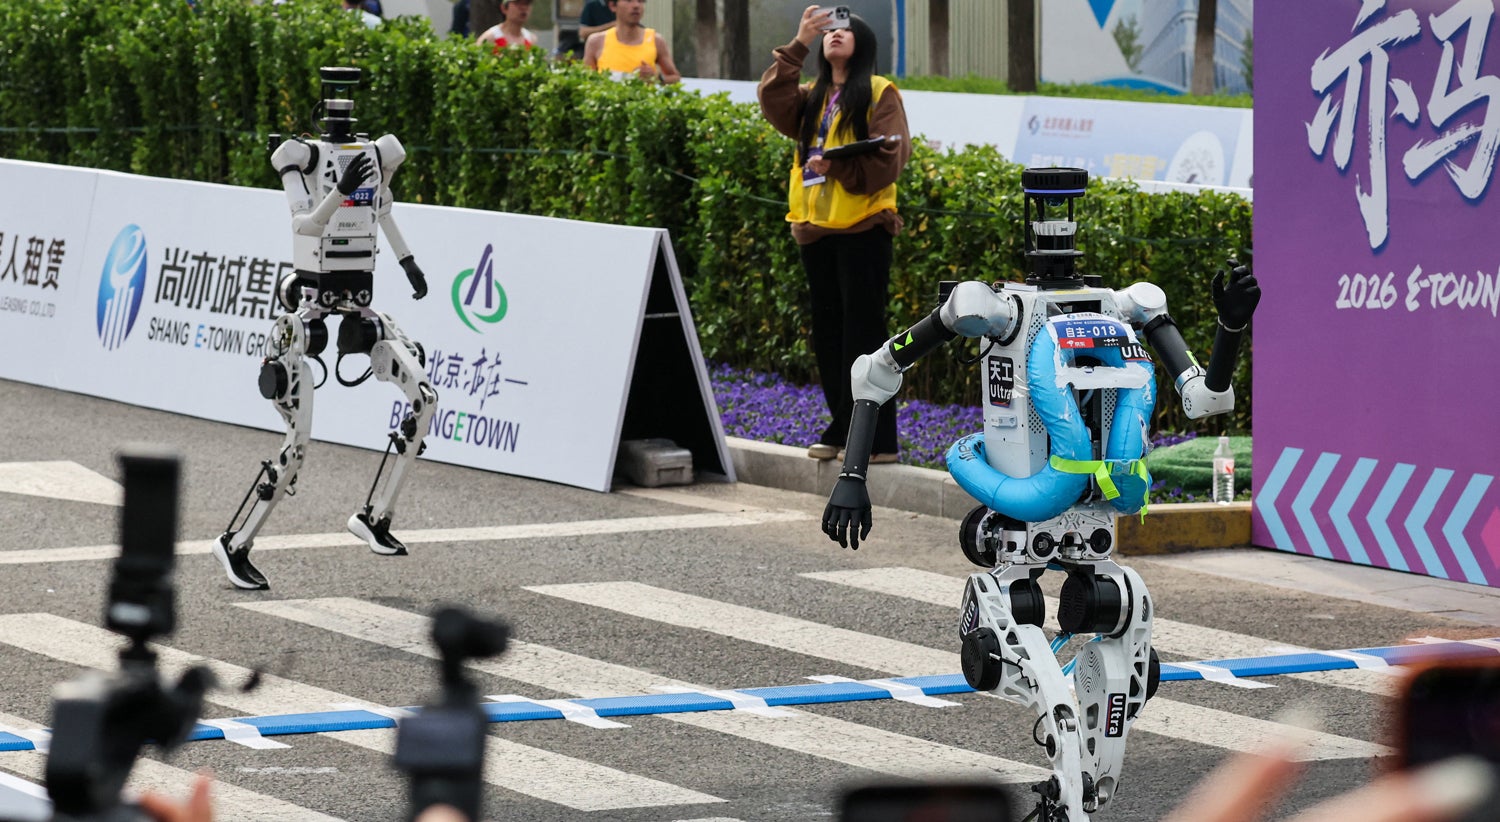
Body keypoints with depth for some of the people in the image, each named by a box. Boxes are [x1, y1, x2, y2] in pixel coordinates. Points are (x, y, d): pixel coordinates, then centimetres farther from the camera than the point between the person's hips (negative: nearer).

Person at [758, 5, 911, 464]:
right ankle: (843, 430, 16)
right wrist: (799, 46, -8)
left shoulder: (879, 94, 0)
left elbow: (888, 158, -10)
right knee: (828, 334, 8)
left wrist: (836, 167, -21)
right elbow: (773, 101, -2)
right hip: (816, 226, 6)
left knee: (862, 332, -8)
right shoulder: (812, 97, 17)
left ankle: (878, 440, -7)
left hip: (862, 225, -6)